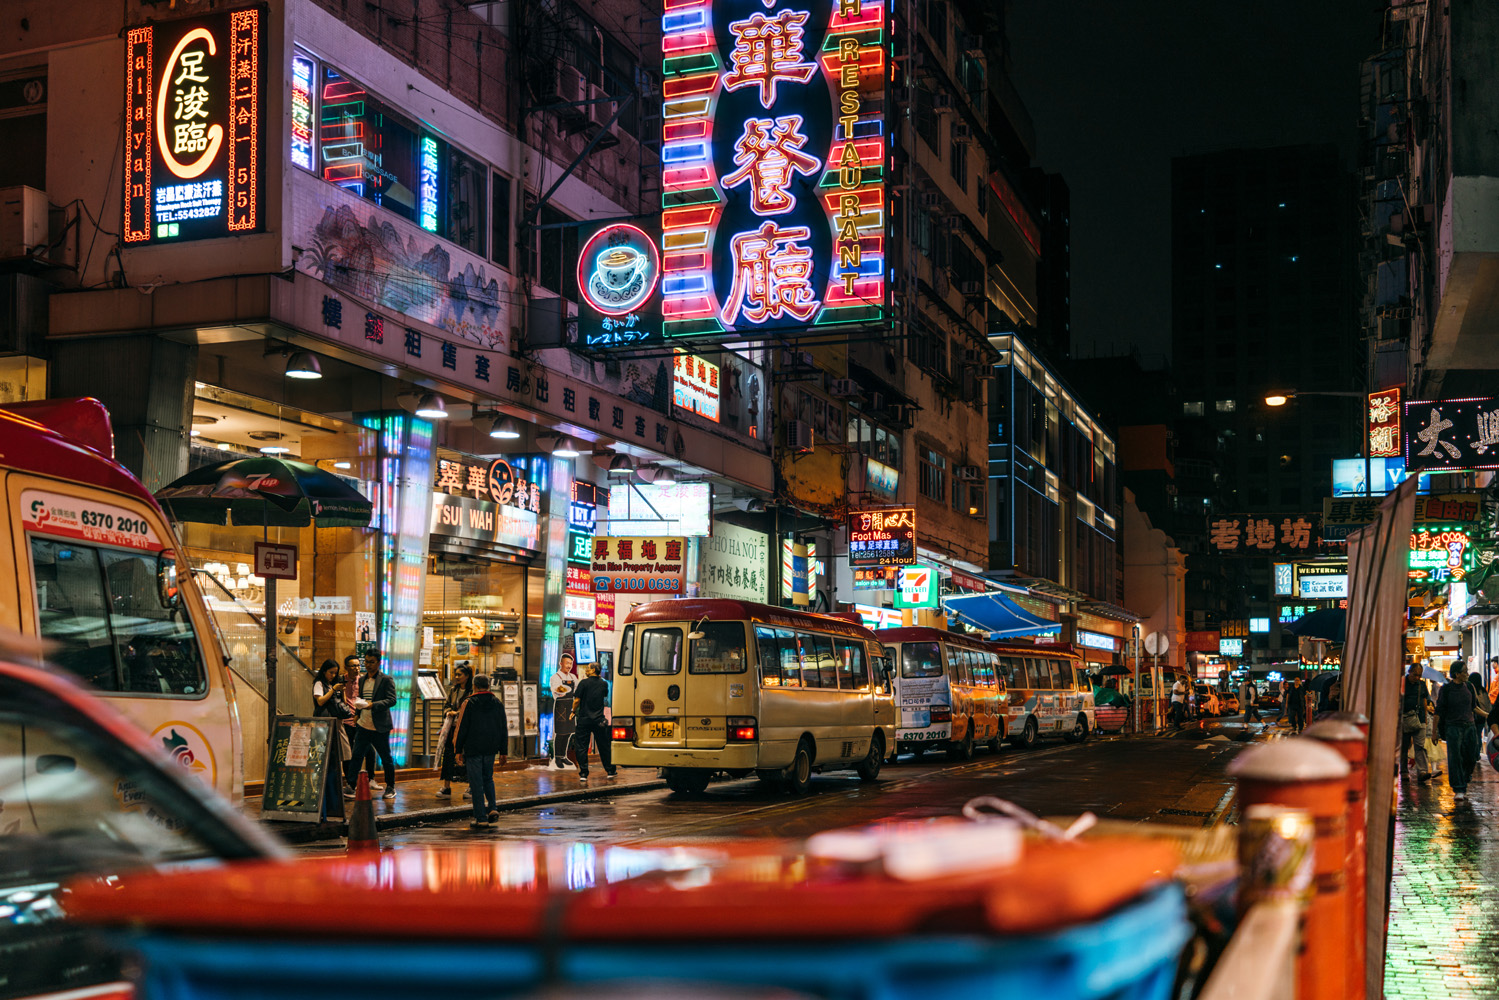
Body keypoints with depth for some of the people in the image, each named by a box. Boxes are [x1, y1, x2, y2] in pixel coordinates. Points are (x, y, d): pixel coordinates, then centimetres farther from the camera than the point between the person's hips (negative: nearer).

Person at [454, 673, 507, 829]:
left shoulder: (469, 704, -8)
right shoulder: (497, 703, 6)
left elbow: (462, 728, -7)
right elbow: (503, 729, 10)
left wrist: (458, 750, 1)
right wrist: (503, 751, 16)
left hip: (473, 749, -4)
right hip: (491, 750, 4)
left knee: (476, 783, 0)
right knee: (488, 778, 21)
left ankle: (481, 818, 0)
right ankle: (493, 807, 5)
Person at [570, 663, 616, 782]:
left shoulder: (584, 682, -9)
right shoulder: (604, 684, 3)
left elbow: (577, 700, -11)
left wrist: (573, 711, 6)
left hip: (584, 719, -3)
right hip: (599, 720, 3)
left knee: (581, 747, 3)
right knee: (603, 746, 14)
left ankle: (583, 773, -1)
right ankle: (609, 771, 21)